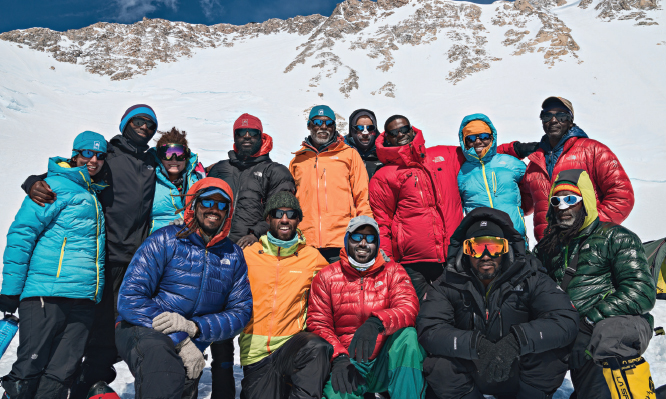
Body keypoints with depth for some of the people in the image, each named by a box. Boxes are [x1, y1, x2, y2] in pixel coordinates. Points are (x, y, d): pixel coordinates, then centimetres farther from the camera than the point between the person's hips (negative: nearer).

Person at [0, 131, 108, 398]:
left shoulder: (96, 195, 21)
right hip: (46, 293, -6)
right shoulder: (54, 185, 0)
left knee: (62, 372, 4)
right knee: (29, 369, -4)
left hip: (84, 299, 6)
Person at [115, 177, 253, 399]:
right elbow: (130, 298, -12)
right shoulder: (165, 240, -6)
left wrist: (193, 327, -16)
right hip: (142, 330, -5)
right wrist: (180, 341, -20)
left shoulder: (233, 255, 6)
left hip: (190, 344, 5)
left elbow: (241, 310, 3)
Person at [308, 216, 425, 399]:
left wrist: (376, 323, -31)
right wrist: (339, 357, -14)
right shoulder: (326, 277, 8)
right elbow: (318, 325, 3)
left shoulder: (393, 271, 7)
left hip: (385, 362, 3)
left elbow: (409, 308, -11)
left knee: (407, 334, -28)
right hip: (348, 363, -2)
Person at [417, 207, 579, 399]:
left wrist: (517, 340, -35)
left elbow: (567, 320, -20)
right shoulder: (448, 284, -9)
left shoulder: (530, 278, -8)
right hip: (470, 375, 0)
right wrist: (476, 344, -35)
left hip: (518, 374, 0)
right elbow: (428, 329, -20)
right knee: (438, 366, -29)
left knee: (552, 352, -27)